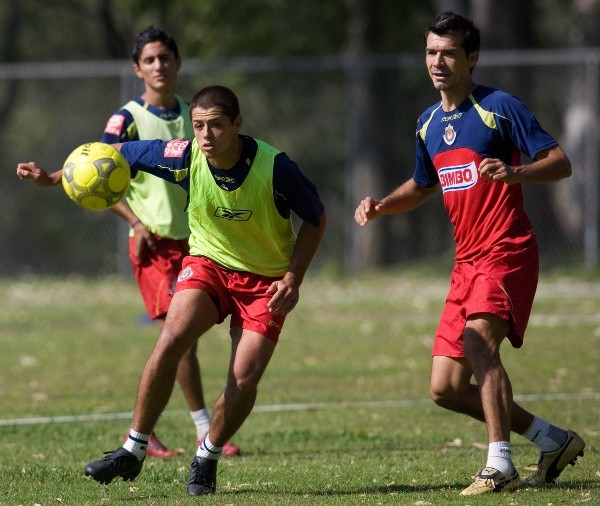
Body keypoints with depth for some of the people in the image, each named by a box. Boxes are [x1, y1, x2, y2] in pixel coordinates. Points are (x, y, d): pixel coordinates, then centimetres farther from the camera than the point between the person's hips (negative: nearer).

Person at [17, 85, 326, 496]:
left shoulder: (274, 167, -24)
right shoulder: (184, 157, -18)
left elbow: (316, 218, -8)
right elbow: (122, 154, -3)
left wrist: (293, 278, -17)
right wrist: (53, 177, -10)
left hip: (266, 280, -2)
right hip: (208, 262, 2)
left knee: (245, 377, -14)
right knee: (171, 340, -22)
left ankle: (207, 459, 12)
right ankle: (133, 451, -12)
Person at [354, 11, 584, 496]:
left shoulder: (500, 107, -7)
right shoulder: (429, 123, 15)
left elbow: (560, 162, -9)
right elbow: (422, 186, 30)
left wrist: (514, 173, -28)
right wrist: (381, 205, 10)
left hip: (507, 251, -8)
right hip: (466, 261, 8)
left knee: (479, 340, -31)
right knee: (447, 388, 3)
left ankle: (500, 465, -34)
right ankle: (553, 440, 18)